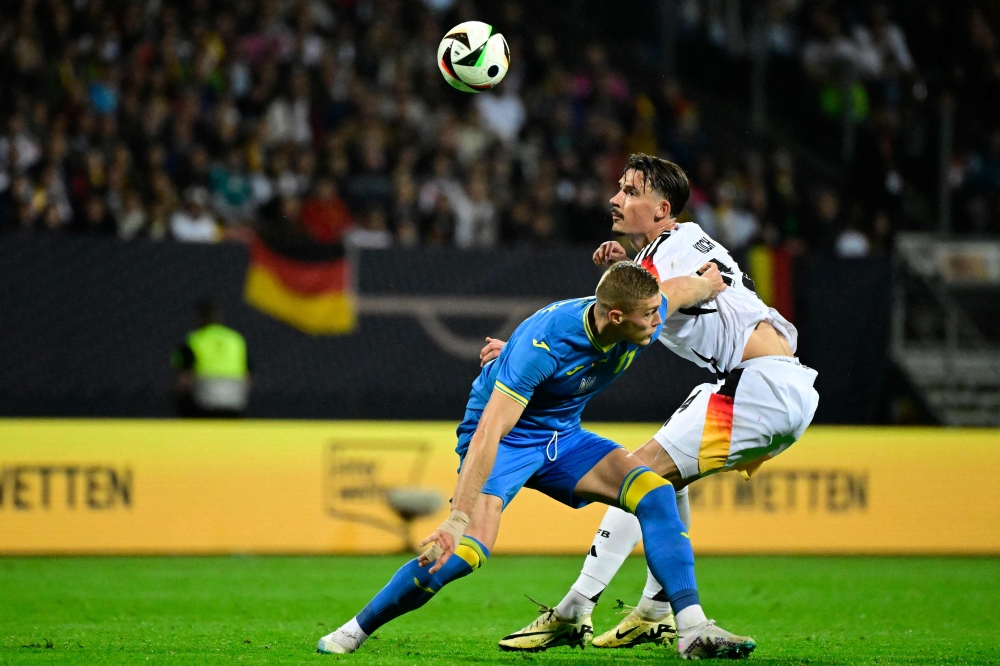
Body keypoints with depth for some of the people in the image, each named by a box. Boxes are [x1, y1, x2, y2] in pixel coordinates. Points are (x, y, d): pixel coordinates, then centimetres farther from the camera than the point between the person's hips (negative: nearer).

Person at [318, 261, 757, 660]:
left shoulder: (648, 317, -16)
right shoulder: (543, 343, -36)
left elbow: (683, 289, 11)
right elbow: (486, 434, -40)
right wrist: (457, 519, -46)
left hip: (563, 438, 7)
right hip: (505, 439, -7)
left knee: (655, 493, -15)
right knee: (466, 551, -27)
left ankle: (693, 631, -14)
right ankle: (353, 632, -10)